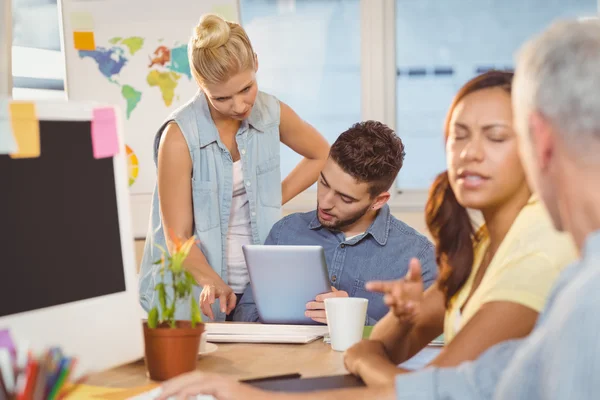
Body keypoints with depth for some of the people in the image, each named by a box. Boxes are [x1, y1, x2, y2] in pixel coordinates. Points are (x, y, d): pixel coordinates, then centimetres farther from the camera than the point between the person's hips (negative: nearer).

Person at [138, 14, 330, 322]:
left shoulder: (273, 114, 0)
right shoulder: (180, 135, -15)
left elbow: (321, 156, 22)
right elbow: (178, 238, -13)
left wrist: (276, 199, 9)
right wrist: (213, 283, -31)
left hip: (259, 289, 4)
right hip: (195, 296, -4)